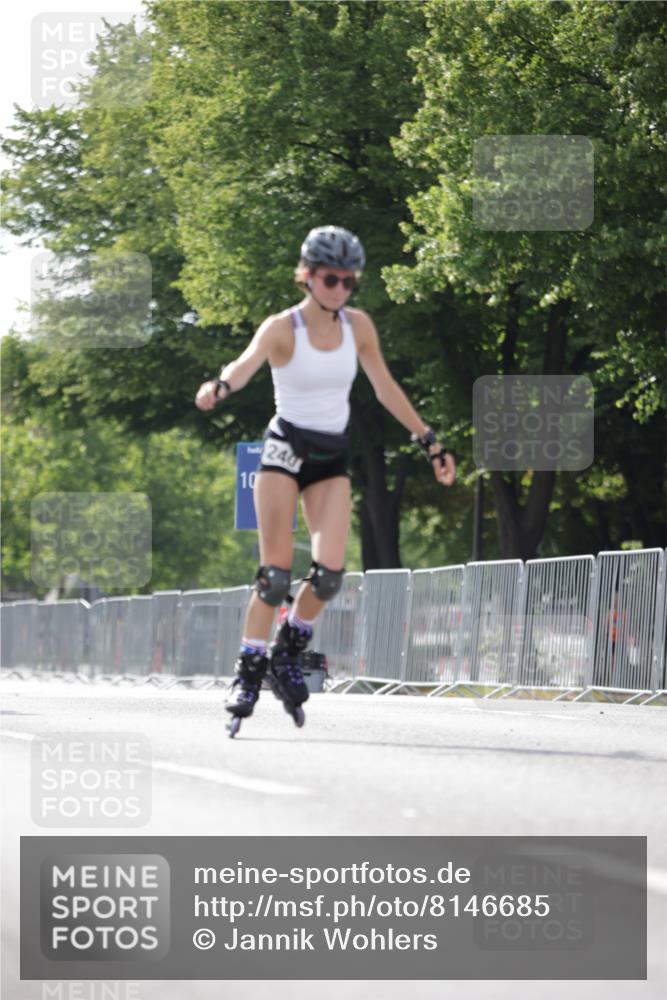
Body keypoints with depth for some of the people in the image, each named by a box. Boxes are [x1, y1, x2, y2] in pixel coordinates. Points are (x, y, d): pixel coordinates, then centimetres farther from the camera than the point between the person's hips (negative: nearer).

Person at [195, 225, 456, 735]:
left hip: (333, 458, 4)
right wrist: (221, 386, -53)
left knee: (330, 571, -12)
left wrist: (430, 441, 13)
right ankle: (248, 673, -3)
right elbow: (248, 362, -31)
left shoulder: (358, 326, 2)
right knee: (276, 574, -12)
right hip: (286, 449, -4)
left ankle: (288, 654, 11)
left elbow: (386, 389, 12)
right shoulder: (282, 328, -11)